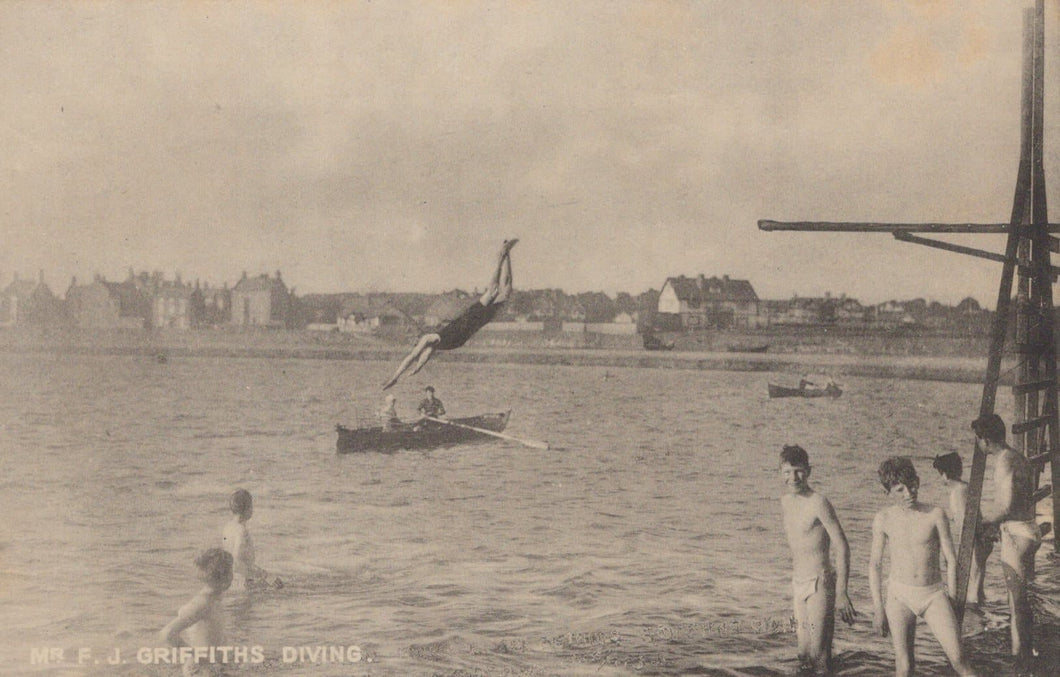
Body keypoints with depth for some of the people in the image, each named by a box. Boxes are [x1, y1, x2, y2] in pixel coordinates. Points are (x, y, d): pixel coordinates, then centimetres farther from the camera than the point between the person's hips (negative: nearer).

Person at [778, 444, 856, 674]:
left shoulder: (818, 503, -15)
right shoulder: (785, 502, 9)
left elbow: (842, 548, -17)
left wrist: (841, 593, -21)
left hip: (819, 583, -8)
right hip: (798, 585, 8)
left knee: (819, 656, -12)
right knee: (804, 655, 11)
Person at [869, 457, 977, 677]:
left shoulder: (935, 515, -5)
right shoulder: (883, 519, -3)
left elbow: (951, 559, 2)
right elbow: (875, 565, 4)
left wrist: (952, 601, 1)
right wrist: (878, 609, 1)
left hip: (933, 594, 0)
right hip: (900, 595, 0)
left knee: (958, 659, -7)